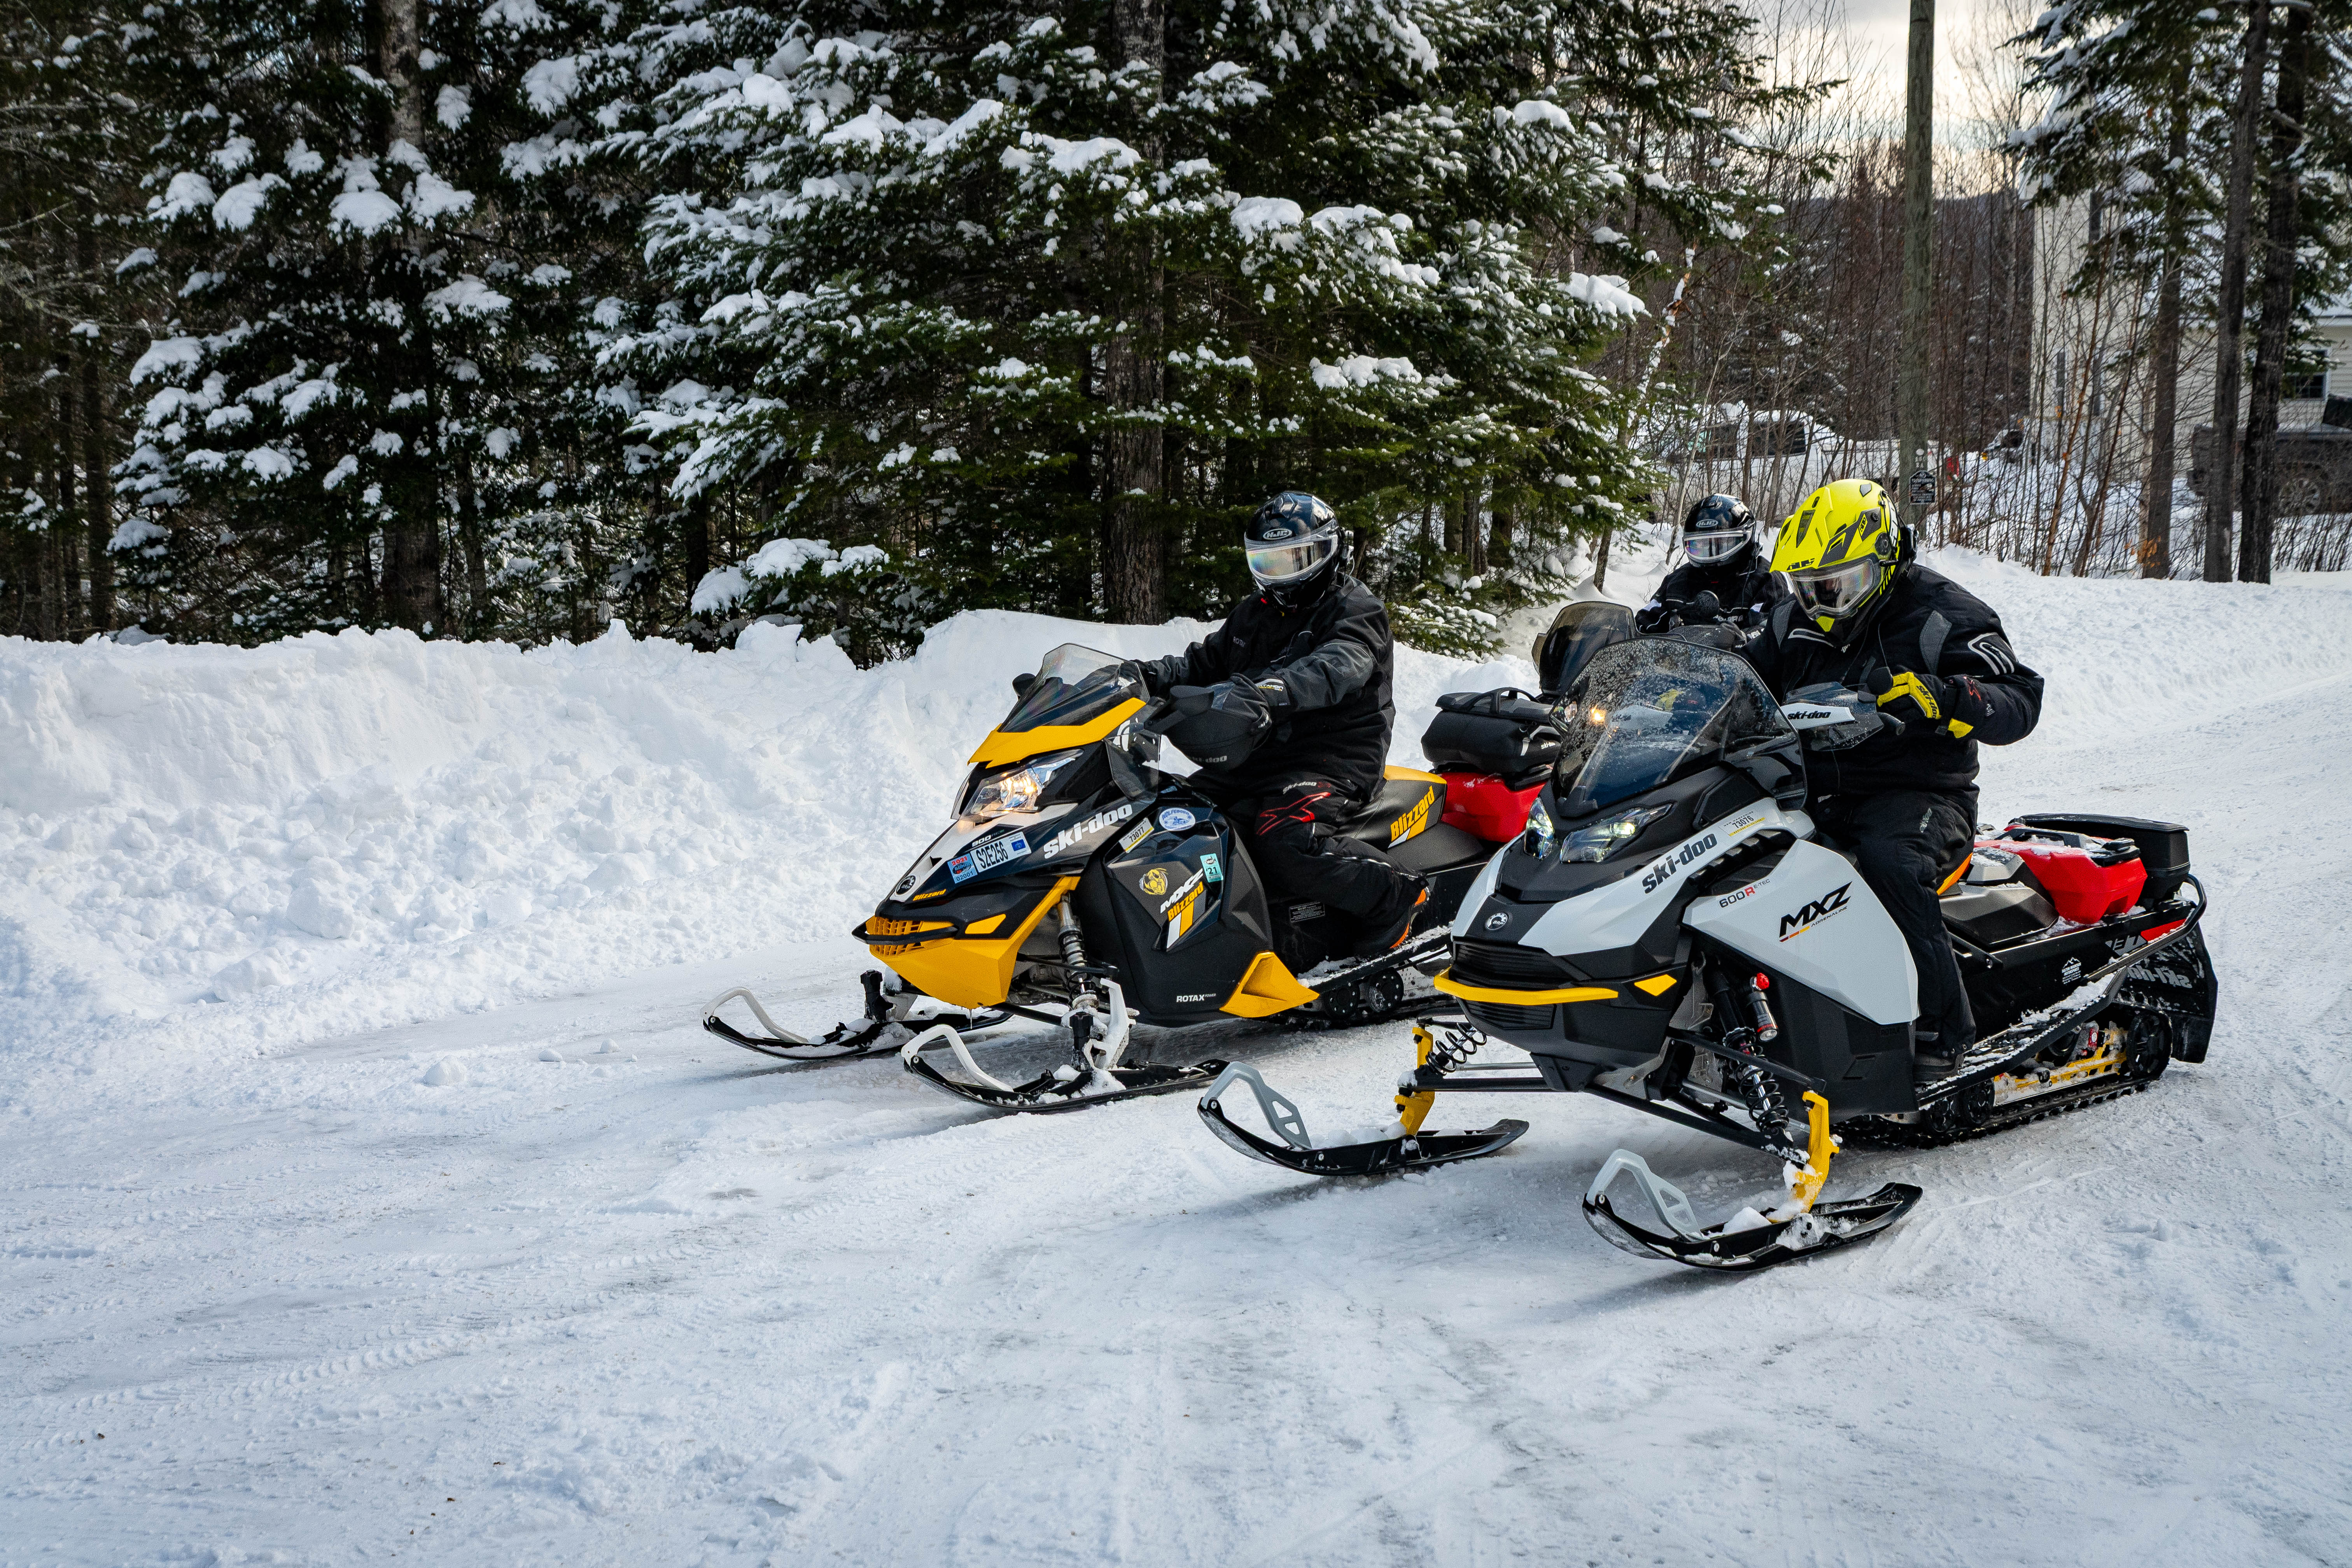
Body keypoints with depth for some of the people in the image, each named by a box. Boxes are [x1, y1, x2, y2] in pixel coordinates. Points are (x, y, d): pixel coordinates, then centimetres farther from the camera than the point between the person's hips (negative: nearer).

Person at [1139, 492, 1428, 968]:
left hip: (1333, 762, -8)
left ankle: (1398, 897, -16)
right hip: (1255, 758, 8)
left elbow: (1335, 669, -27)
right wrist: (1152, 676, -8)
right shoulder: (1251, 616, 21)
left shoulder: (1356, 613, -6)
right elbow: (1203, 662, 17)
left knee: (1283, 843, -35)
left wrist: (1265, 691, -47)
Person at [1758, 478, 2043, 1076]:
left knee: (1887, 861, -38)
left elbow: (2020, 702, -12)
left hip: (1920, 795, -6)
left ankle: (1942, 1030, -30)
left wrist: (1941, 697, -30)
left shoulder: (1940, 616, -4)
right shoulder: (1792, 623, 14)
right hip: (1816, 793, 6)